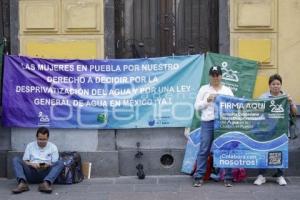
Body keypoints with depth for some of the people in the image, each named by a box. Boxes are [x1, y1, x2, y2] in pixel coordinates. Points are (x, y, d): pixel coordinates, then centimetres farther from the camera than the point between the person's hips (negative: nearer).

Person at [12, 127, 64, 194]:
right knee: (16, 159, -19)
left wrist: (48, 165, -15)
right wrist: (32, 164, -11)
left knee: (60, 163, -25)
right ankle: (22, 183, -42)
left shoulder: (53, 147, 10)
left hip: (45, 174, -1)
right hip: (31, 172, 1)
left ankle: (46, 183, -47)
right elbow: (24, 161, 10)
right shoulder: (30, 146, 13)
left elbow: (55, 164, 7)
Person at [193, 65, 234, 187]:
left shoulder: (227, 90, 15)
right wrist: (207, 100, -9)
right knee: (204, 150, -3)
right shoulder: (204, 89, 11)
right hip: (207, 122, -1)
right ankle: (198, 177, 1)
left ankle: (228, 178, 6)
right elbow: (197, 106, 5)